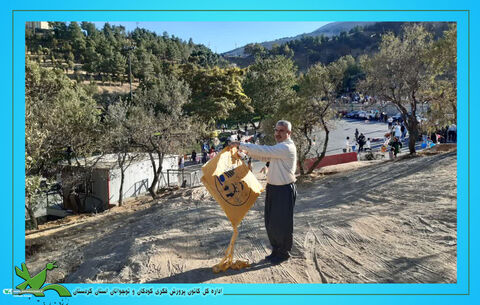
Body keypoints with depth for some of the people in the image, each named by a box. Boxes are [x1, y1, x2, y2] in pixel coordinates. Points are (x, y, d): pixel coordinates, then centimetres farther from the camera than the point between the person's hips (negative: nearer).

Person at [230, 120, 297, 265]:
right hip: (272, 188, 10)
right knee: (270, 222, 16)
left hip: (284, 190, -9)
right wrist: (247, 151, 3)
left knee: (282, 223, 4)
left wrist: (241, 145, -20)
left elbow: (263, 150, -25)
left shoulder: (287, 148, -19)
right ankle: (276, 250, 34)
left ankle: (283, 253, 23)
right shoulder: (279, 147, 15)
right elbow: (264, 156, 18)